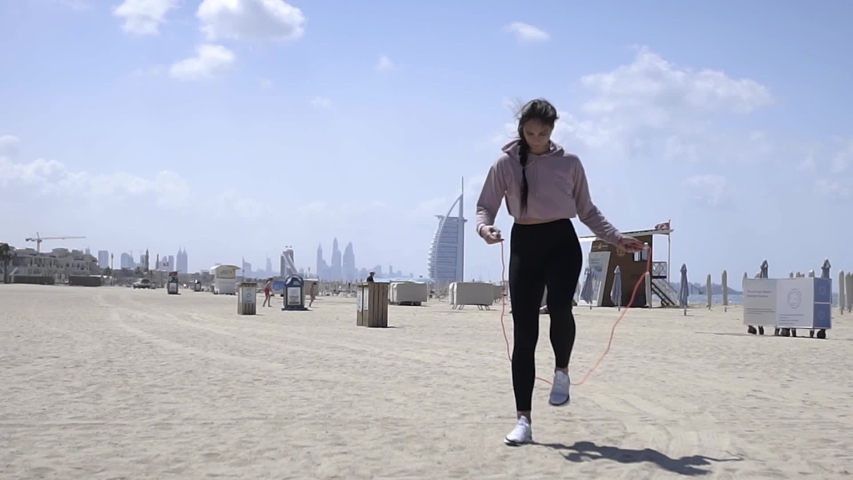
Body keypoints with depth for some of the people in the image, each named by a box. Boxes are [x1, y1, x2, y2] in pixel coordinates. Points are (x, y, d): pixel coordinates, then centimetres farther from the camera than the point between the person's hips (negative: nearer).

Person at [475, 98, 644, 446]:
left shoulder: (569, 163, 6)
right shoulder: (506, 163, 3)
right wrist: (484, 227, -18)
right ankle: (523, 420, 1)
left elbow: (587, 211, 13)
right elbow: (485, 205, 4)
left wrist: (616, 238, 2)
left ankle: (562, 372, 3)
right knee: (523, 330, -4)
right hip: (524, 244, 0)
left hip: (562, 241, 0)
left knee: (559, 306, -29)